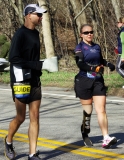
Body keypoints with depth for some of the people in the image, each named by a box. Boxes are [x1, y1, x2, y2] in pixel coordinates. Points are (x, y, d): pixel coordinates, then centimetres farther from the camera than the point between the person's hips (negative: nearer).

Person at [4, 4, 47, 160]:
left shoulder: (35, 33, 11)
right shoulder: (20, 34, -13)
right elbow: (13, 58, -20)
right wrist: (37, 65, -22)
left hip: (35, 81, 7)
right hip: (21, 81, -7)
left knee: (34, 117, 3)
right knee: (20, 117, 3)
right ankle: (8, 141, 32)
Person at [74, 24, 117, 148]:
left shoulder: (97, 47, 12)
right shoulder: (80, 47, -3)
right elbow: (80, 64, -18)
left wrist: (108, 64, 8)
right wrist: (94, 68, -31)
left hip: (98, 81, 4)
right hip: (84, 82, -4)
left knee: (101, 110, -7)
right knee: (87, 111, 4)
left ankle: (106, 139, -14)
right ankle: (85, 136, 24)